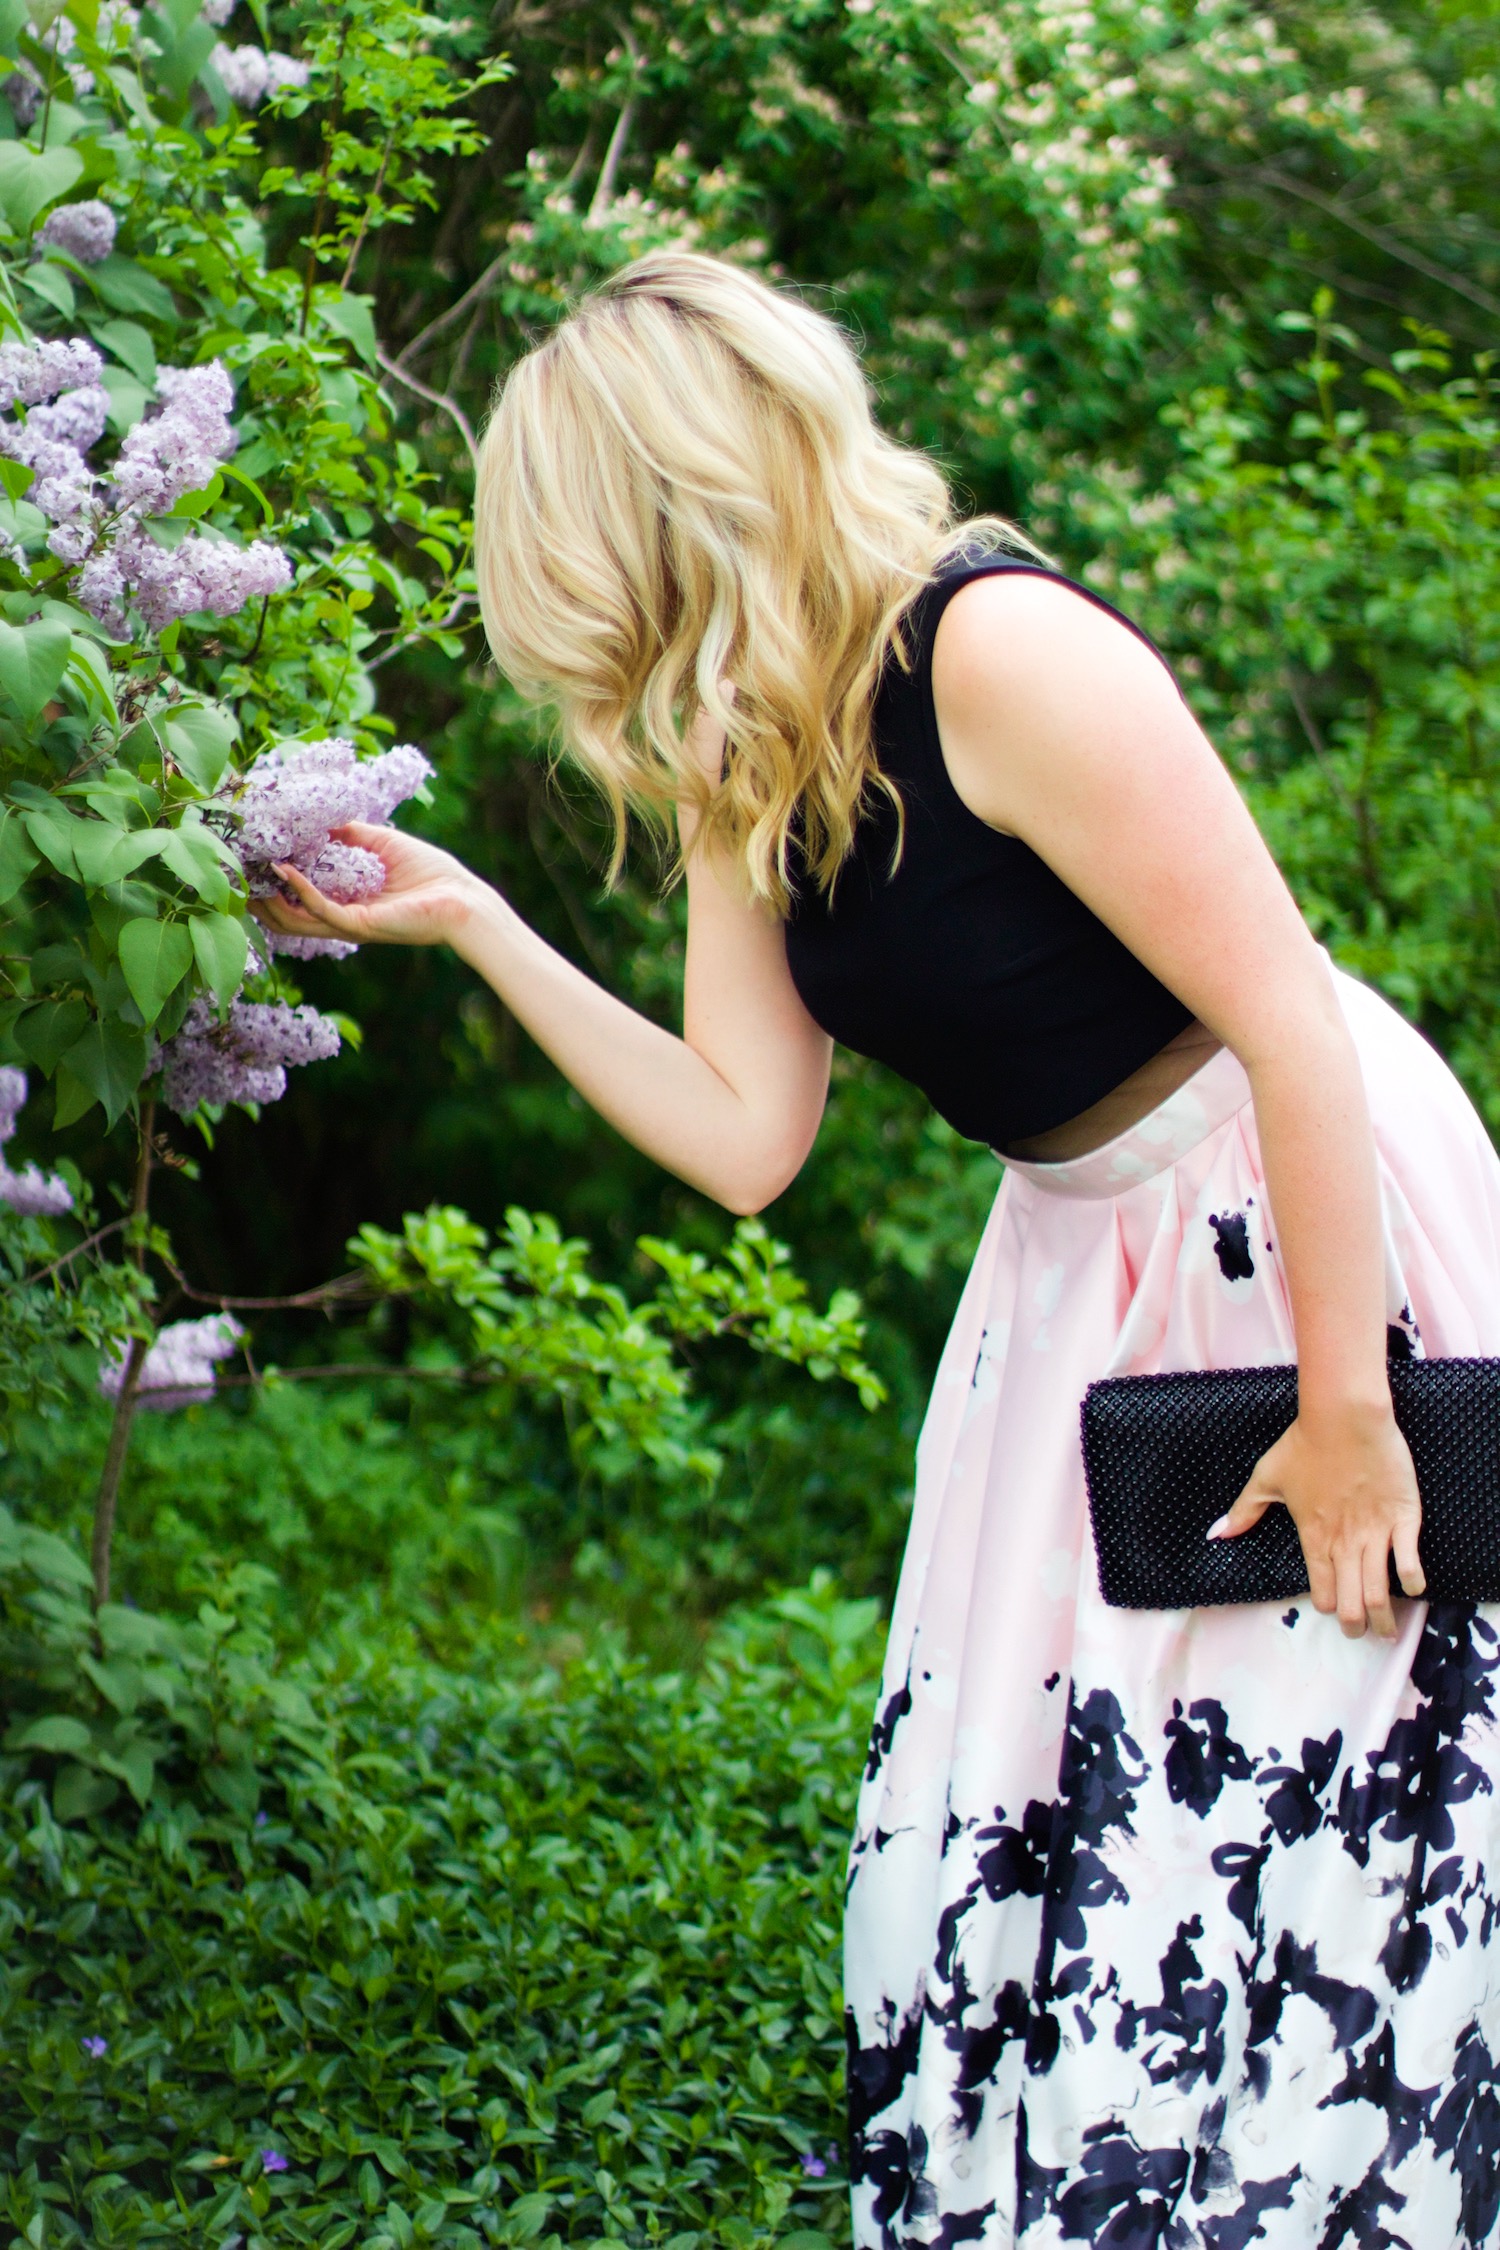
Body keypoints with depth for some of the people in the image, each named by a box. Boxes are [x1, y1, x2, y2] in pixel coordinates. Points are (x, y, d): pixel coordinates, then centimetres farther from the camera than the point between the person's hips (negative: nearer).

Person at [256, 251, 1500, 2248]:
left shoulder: (996, 651, -24)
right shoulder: (744, 769, 3)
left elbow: (1290, 1020, -24)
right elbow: (746, 1132, 1)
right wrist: (472, 926, 0)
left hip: (1311, 1227, -8)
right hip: (1087, 1256, 8)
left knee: (1287, 1834, -2)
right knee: (1006, 1833, 9)